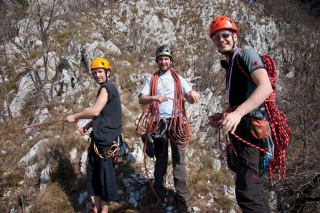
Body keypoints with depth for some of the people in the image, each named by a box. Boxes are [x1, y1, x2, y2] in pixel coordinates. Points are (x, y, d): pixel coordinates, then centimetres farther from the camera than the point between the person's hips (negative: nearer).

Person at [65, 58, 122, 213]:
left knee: (105, 174, 0)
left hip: (106, 139, -10)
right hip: (98, 138, 10)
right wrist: (88, 126, 14)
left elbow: (95, 111, -20)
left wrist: (74, 117, -7)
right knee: (93, 173, 14)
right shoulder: (105, 88, 18)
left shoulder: (107, 87, -12)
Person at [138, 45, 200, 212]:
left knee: (178, 159, 3)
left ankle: (181, 195, 13)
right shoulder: (151, 80, 10)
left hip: (176, 122, 0)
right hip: (159, 123, 1)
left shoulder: (178, 79, 10)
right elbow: (141, 99, -5)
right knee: (160, 160, 10)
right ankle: (159, 194, 21)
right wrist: (154, 97, -26)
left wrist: (193, 94, -26)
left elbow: (189, 99, -1)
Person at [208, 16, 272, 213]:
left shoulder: (247, 54, -6)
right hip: (244, 129, 10)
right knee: (254, 186, 20)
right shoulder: (230, 65, 21)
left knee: (247, 192, -12)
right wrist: (226, 117, 13)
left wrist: (237, 113, -35)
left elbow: (266, 87, -23)